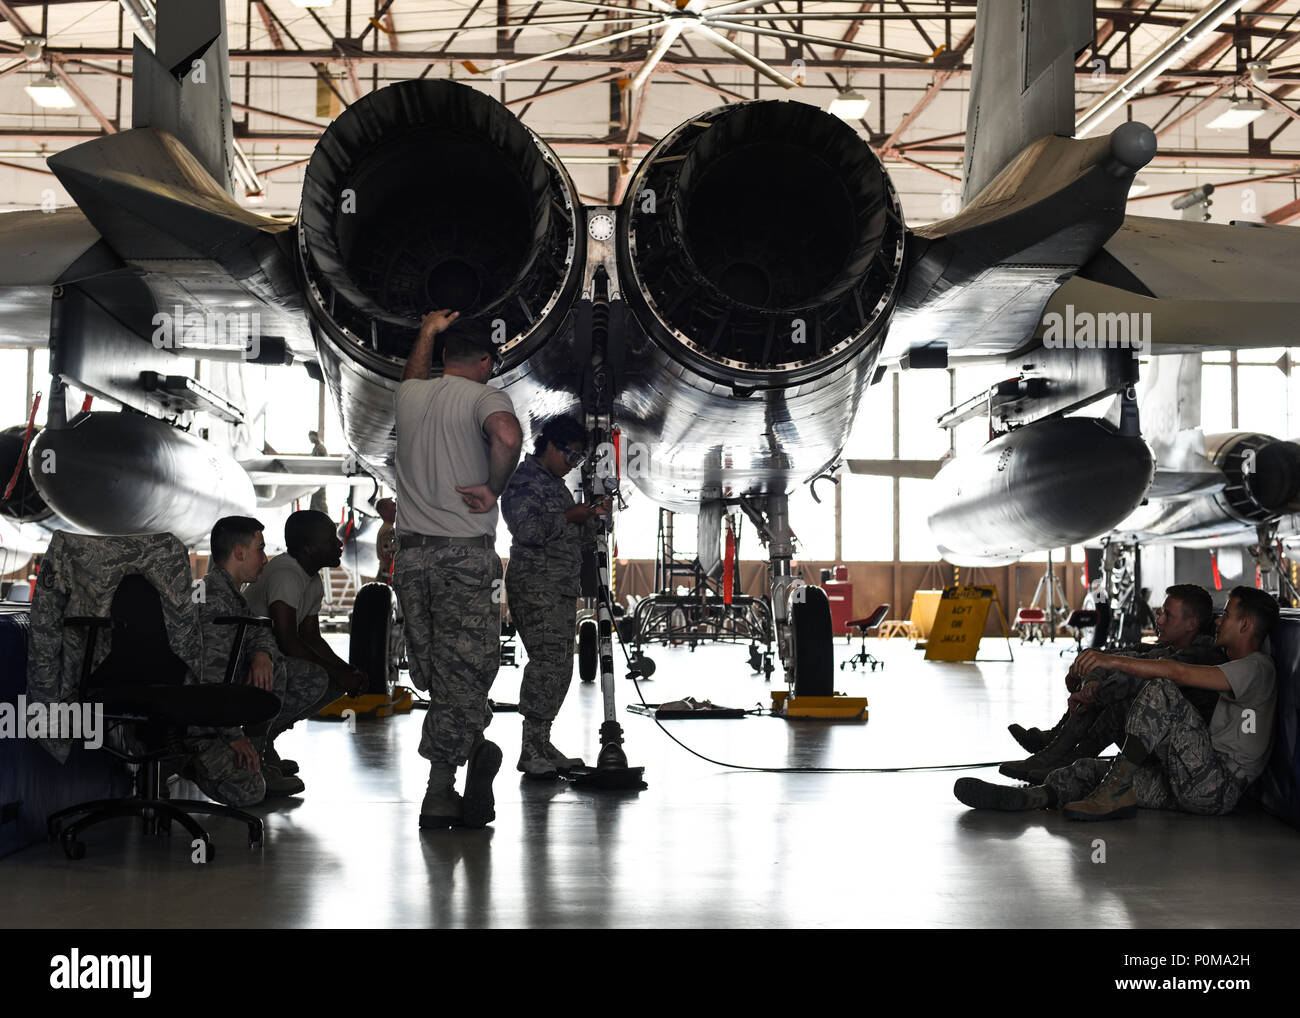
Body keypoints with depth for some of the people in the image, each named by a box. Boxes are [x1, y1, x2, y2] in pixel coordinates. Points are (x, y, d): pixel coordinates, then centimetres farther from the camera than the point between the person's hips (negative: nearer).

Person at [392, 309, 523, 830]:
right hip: (465, 552, -5)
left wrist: (427, 333, 50)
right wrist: (493, 489, -14)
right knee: (463, 670, -2)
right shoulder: (485, 397, -4)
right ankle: (440, 790, -3)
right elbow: (508, 435, -28)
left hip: (410, 553, 5)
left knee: (434, 673, 15)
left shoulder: (410, 396, 13)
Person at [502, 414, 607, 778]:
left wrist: (591, 517, 11)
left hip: (561, 589, 10)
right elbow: (528, 530, -21)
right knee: (549, 661, -14)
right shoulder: (524, 480, -7)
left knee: (559, 666, 7)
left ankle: (542, 744, 12)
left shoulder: (555, 484, 22)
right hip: (535, 587, -10)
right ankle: (531, 749, -11)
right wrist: (569, 517, -12)